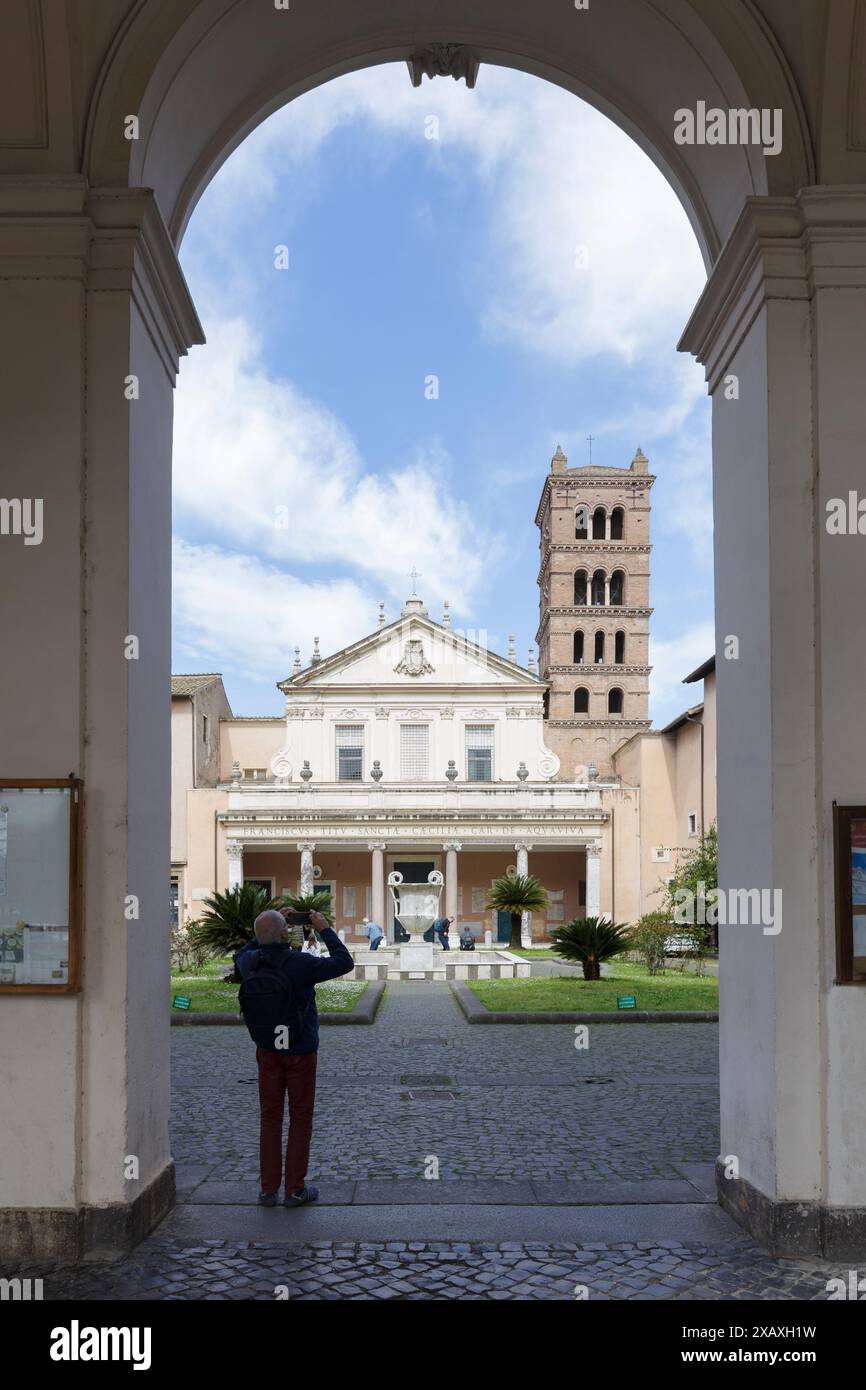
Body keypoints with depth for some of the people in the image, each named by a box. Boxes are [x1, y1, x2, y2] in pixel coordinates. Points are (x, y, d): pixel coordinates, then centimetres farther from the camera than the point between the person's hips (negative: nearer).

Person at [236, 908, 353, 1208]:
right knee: (300, 1118, 7)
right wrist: (325, 930, -5)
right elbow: (344, 963, -14)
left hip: (267, 1051, 4)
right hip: (300, 1052, -4)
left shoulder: (251, 963, -8)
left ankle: (269, 1189, 14)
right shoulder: (299, 964, -23)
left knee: (270, 1117, 12)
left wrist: (270, 928, 15)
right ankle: (295, 1189, 11)